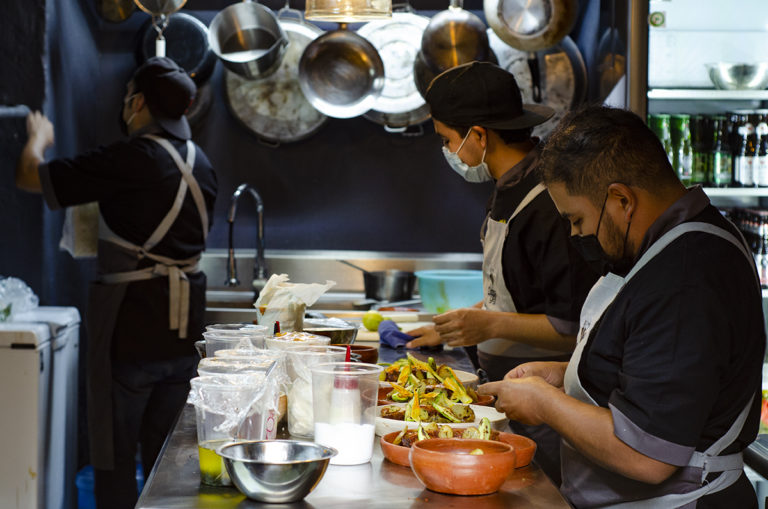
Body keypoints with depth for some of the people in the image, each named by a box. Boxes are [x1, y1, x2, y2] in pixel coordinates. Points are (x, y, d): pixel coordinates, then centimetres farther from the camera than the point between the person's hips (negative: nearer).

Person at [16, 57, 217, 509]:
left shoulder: (130, 159, -15)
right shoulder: (200, 164, 8)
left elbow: (30, 176, -9)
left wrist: (39, 136, 12)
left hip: (132, 327, -7)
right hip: (184, 333, 7)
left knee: (115, 454, 3)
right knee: (164, 452, 15)